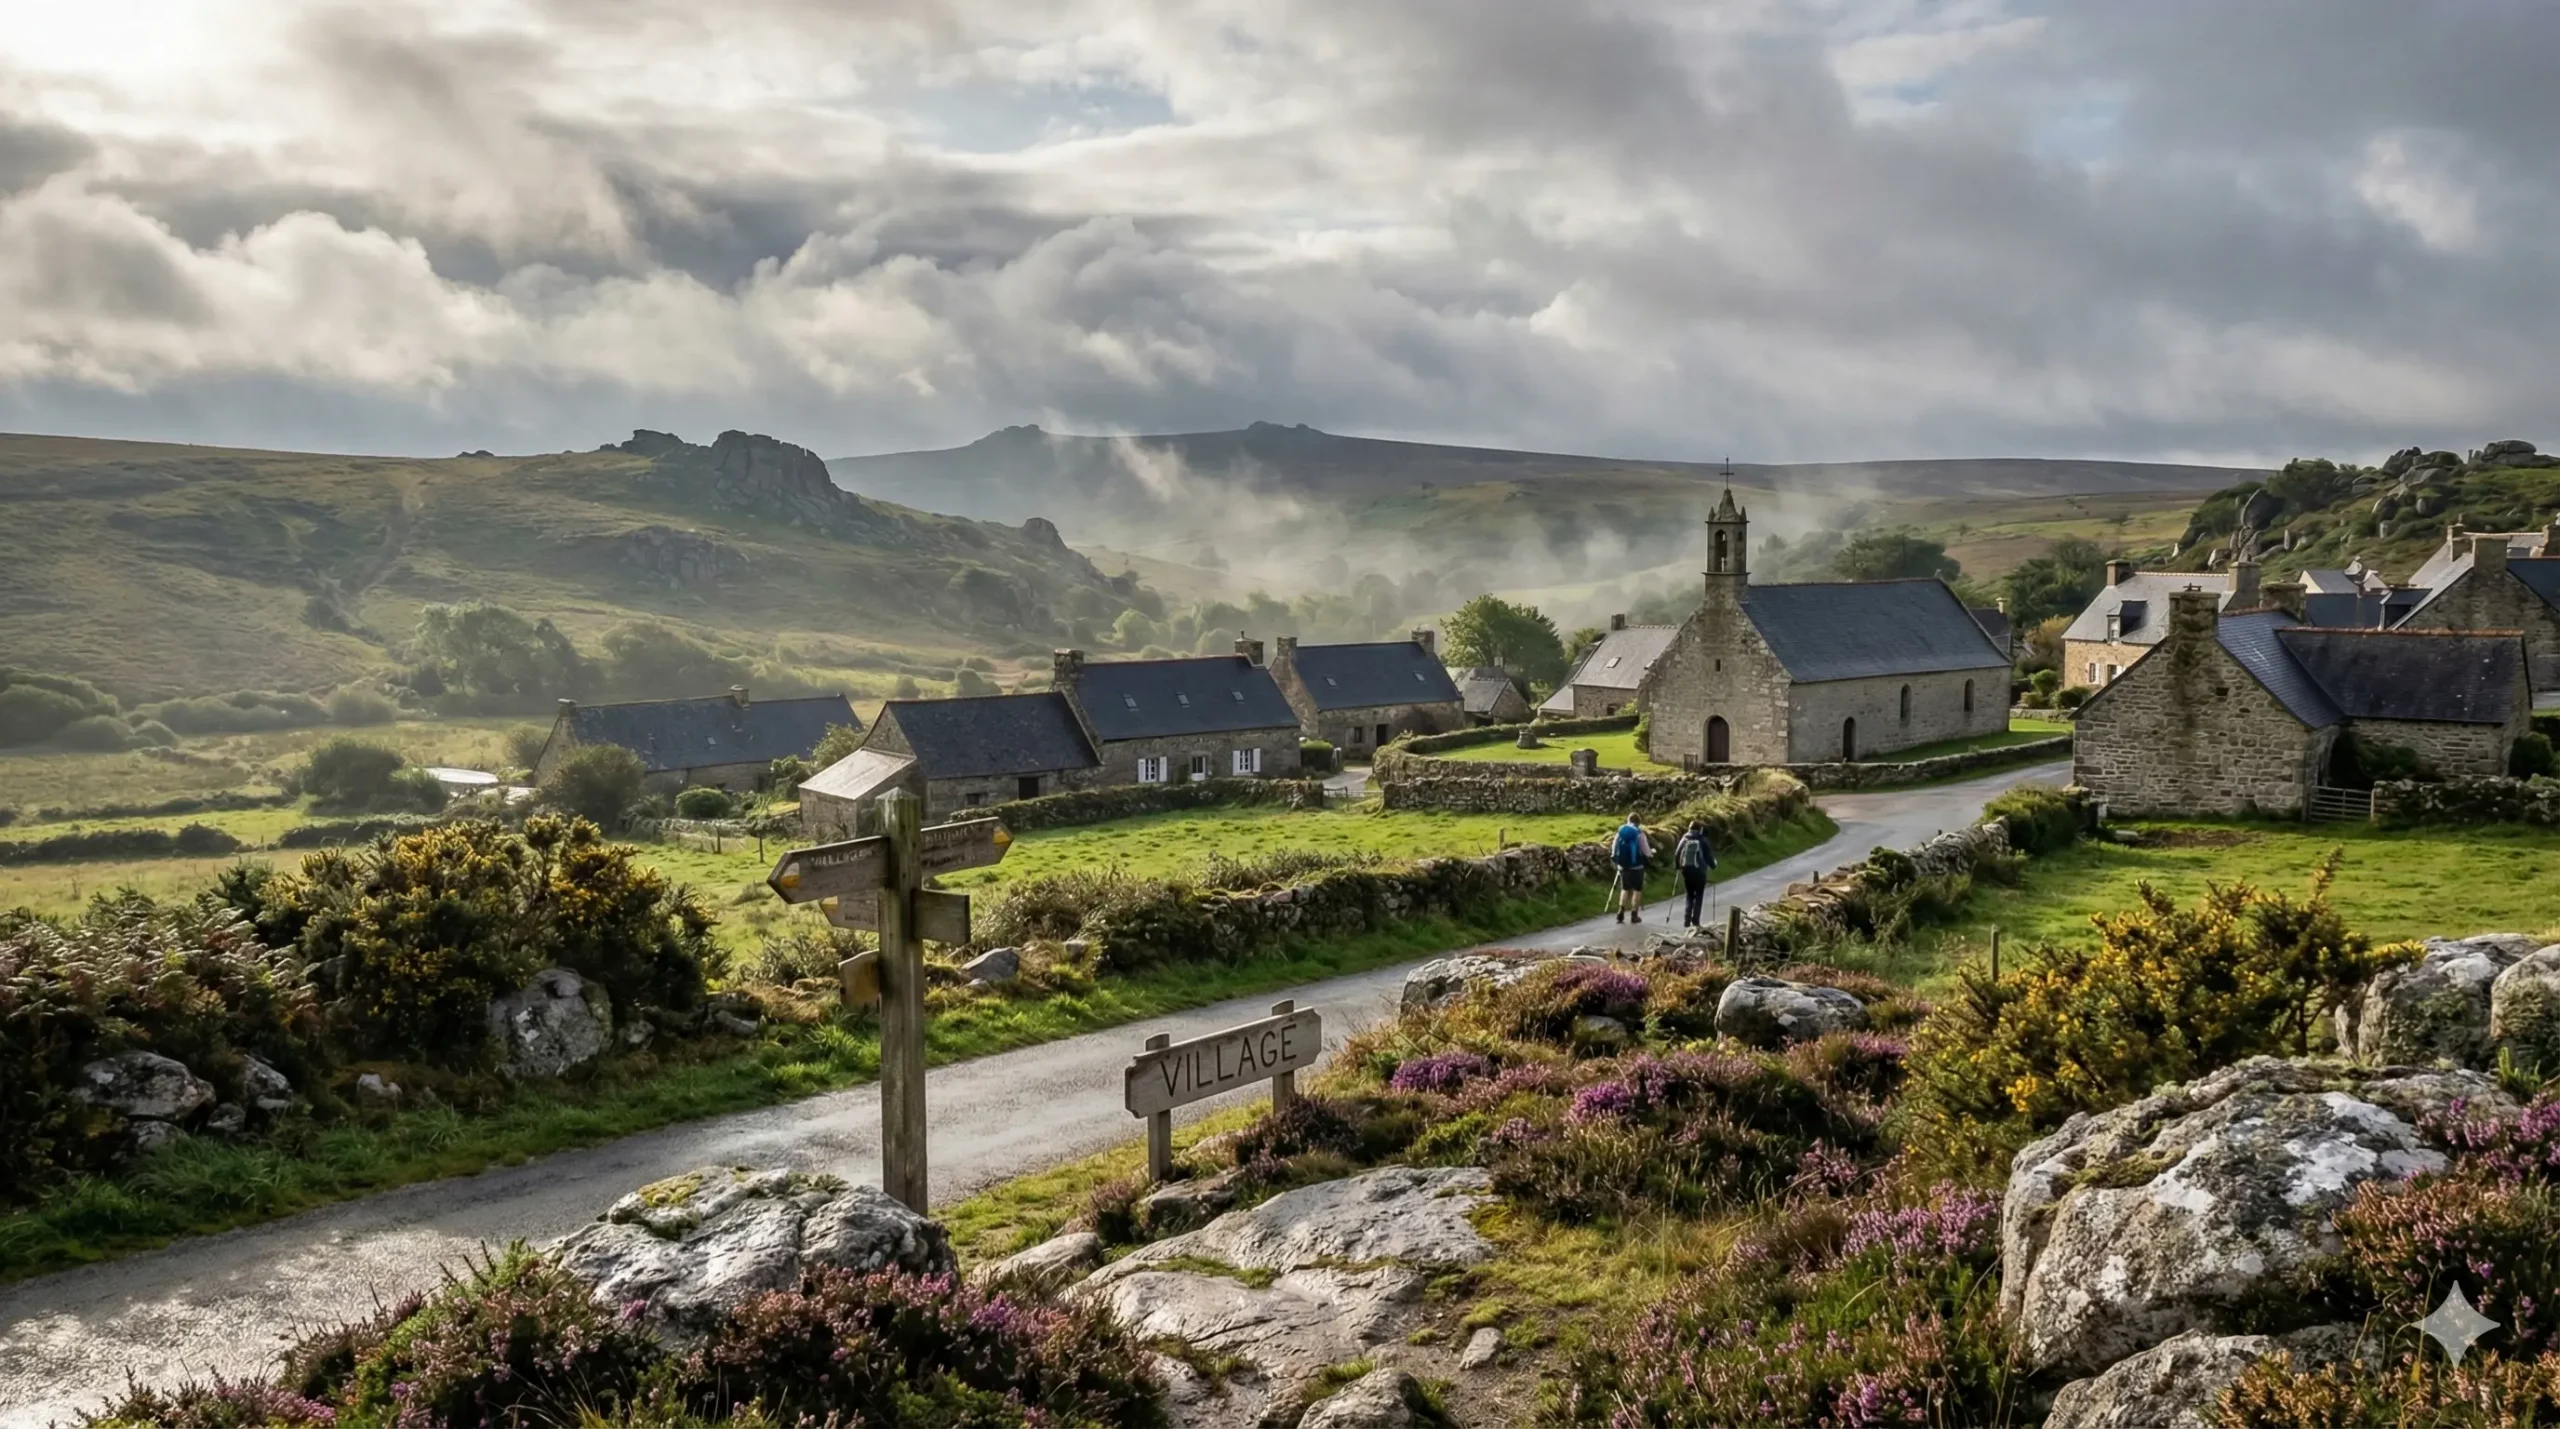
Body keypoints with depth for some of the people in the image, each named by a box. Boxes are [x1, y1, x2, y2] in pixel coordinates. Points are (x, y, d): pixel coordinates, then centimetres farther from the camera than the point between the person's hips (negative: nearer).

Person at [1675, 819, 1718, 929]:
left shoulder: (1684, 839, 2)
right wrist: (1713, 865, 16)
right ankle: (1695, 920, -1)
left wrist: (1676, 866, 20)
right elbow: (1709, 856, -3)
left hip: (1686, 870, 3)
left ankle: (1687, 920, 5)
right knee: (1698, 896, 7)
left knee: (1689, 895, 15)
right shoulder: (1702, 841, -7)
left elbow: (1677, 854, 4)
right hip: (1699, 871, -3)